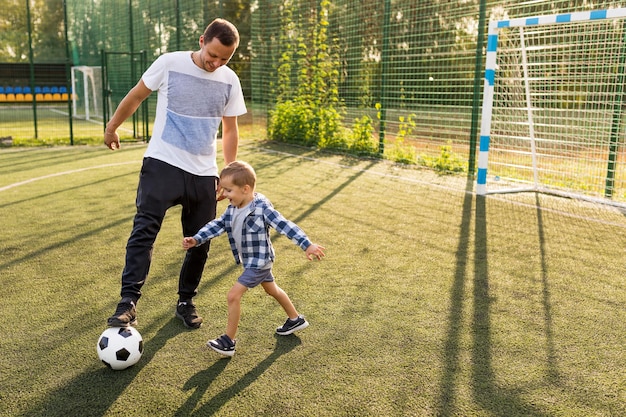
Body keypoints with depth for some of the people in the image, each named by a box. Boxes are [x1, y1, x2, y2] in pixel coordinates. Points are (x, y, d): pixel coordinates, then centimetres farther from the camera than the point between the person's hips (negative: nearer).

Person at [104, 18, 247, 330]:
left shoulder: (230, 81, 2)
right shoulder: (170, 64, -7)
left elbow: (230, 130, 12)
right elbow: (136, 97, 8)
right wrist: (112, 126, 18)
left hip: (204, 174, 3)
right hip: (162, 164, -3)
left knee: (200, 242, 5)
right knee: (144, 229, -18)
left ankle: (186, 303, 23)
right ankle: (128, 303, -17)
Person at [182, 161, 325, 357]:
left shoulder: (262, 208, -26)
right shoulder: (232, 209, -3)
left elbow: (285, 226, -29)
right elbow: (217, 225, -1)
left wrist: (307, 245, -33)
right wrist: (196, 239, -12)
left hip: (259, 262, -9)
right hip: (250, 261, 9)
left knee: (234, 295, -12)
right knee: (272, 289, 25)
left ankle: (228, 342, 1)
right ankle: (296, 319, 46)